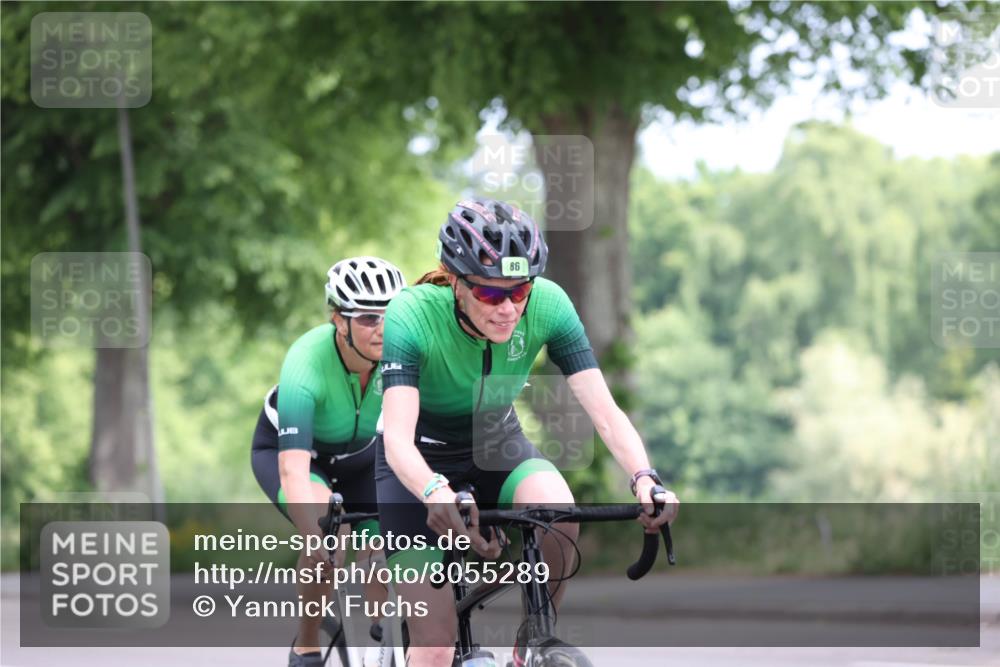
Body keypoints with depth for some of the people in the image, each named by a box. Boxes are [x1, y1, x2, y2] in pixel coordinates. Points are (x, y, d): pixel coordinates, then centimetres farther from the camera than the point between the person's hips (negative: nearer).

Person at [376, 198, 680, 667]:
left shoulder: (547, 305, -24)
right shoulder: (412, 315, -32)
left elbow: (605, 411, -27)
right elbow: (397, 437, -42)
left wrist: (644, 479, -46)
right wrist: (436, 494, -62)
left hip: (498, 447, 2)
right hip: (421, 463, -2)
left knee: (559, 515, -32)